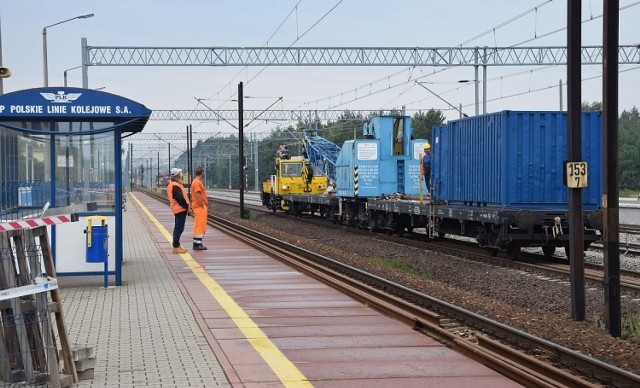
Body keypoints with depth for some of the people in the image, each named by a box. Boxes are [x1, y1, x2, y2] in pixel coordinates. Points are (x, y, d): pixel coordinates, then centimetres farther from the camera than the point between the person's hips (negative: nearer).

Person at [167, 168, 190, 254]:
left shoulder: (172, 185, 16)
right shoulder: (175, 186, -18)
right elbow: (180, 198, -24)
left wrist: (186, 206, 16)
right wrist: (187, 206, -14)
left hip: (178, 210, 11)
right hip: (180, 209, -11)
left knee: (178, 228, 16)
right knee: (179, 228, -8)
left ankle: (176, 246, 22)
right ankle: (176, 247, -7)